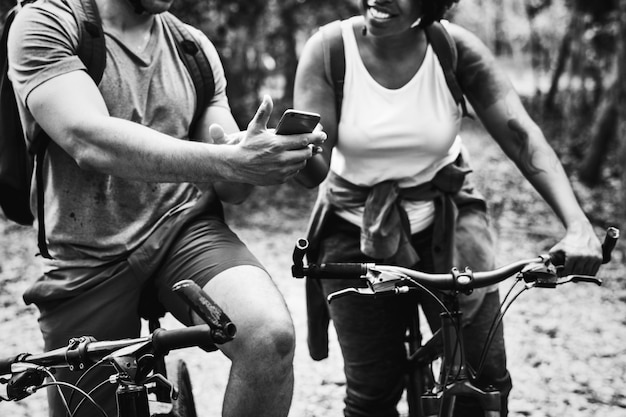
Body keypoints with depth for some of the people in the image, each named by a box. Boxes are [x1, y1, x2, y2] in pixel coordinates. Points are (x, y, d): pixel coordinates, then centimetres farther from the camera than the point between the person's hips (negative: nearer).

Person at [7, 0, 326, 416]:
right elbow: (90, 141, -24)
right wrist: (228, 160, -33)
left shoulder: (195, 46, 8)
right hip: (92, 261, -1)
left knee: (271, 336, -27)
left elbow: (230, 187, 4)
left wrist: (255, 161, -21)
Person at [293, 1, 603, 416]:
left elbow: (520, 134, -20)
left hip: (446, 224, 1)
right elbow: (315, 168, -19)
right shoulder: (327, 50, -14)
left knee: (486, 381, -4)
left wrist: (577, 225, -34)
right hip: (356, 230, 0)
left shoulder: (456, 49, -12)